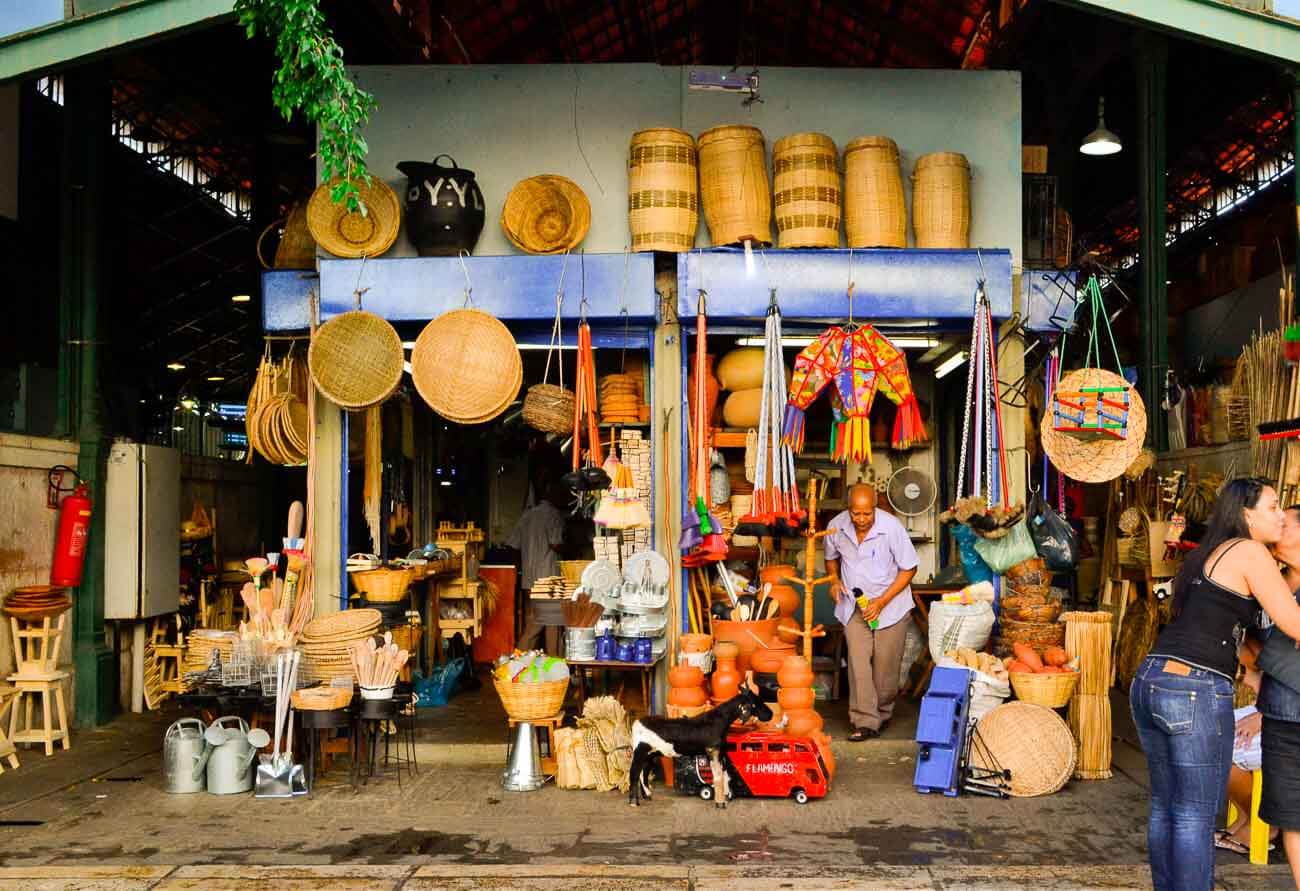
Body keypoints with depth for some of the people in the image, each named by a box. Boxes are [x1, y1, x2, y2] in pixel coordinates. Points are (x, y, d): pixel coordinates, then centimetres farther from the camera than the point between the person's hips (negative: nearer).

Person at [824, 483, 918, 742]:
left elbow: (908, 568, -11)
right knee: (858, 661, -10)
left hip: (890, 604, -2)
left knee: (885, 664, 4)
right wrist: (834, 580, -7)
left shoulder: (892, 528, -20)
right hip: (854, 604, 2)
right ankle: (865, 722, -9)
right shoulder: (836, 527, -9)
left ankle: (883, 713, 26)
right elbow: (831, 557, 13)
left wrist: (882, 601, -17)